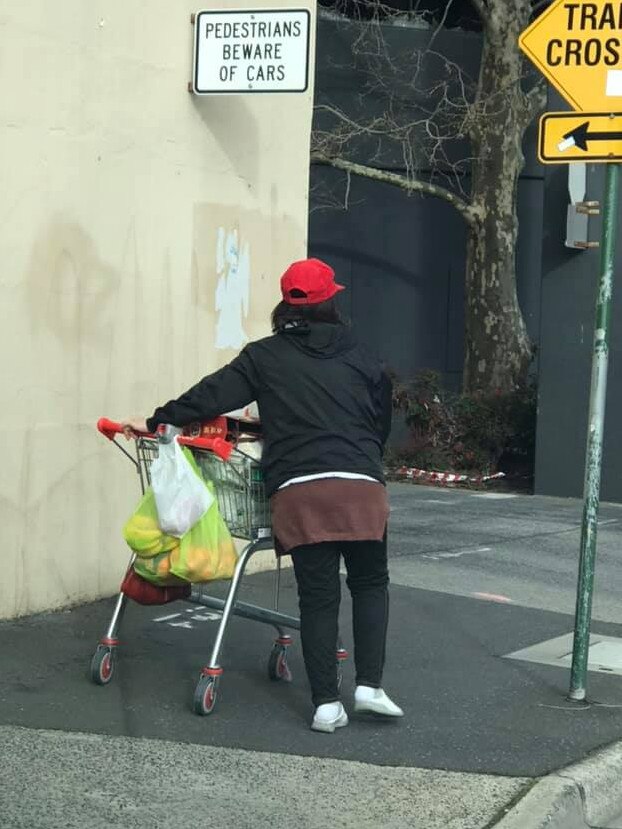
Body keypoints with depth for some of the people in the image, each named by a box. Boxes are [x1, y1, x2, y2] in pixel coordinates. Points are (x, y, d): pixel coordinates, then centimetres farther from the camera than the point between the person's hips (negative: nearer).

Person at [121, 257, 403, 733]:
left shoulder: (265, 357, 9)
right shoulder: (359, 359, 14)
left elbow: (213, 395, 5)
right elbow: (382, 422, 20)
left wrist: (157, 421, 12)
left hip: (298, 491, 0)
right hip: (362, 485, 1)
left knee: (318, 596, 6)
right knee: (370, 584, 16)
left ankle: (327, 703, 3)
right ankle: (370, 685, 5)